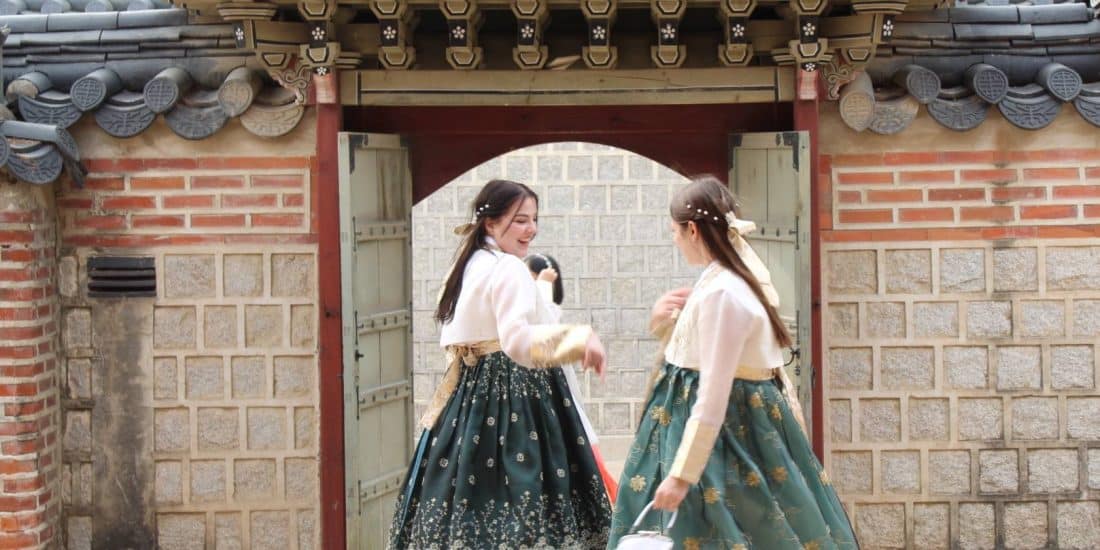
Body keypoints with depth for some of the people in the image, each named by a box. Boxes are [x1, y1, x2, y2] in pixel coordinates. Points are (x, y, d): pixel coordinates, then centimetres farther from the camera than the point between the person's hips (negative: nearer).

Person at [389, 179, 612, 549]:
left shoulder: (468, 265, 15)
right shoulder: (509, 269, -14)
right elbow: (517, 341, -27)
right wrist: (579, 339, -33)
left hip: (470, 394, 10)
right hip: (510, 396, -9)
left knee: (472, 498, 11)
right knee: (515, 499, -10)